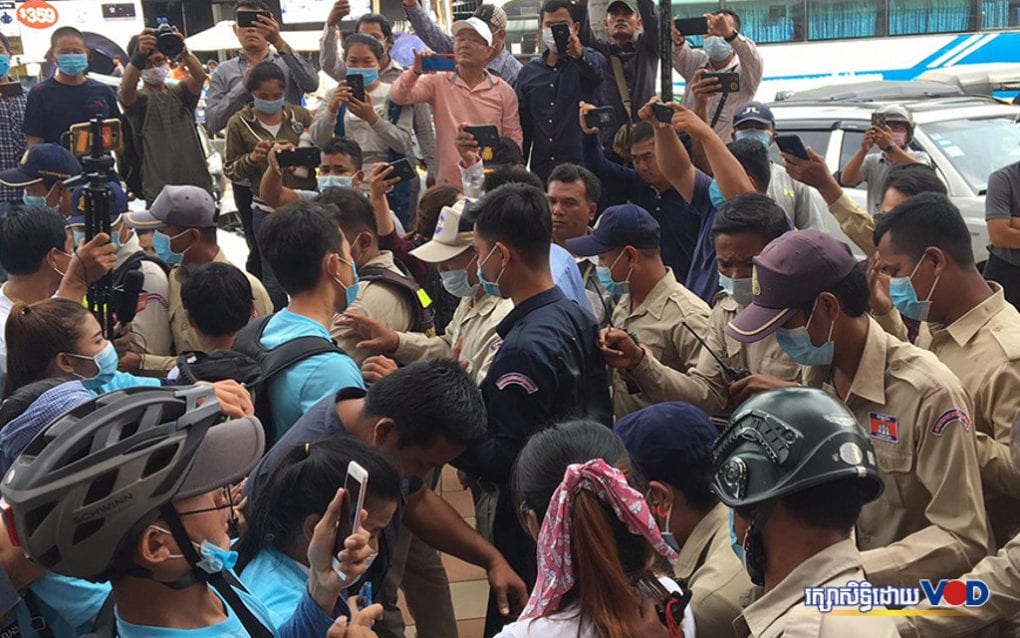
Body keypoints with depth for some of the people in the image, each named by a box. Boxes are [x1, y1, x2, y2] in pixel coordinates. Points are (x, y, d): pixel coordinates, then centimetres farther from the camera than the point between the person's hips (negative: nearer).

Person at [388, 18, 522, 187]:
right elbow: (397, 97, -6)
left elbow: (514, 139, 9)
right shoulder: (438, 82, 5)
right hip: (448, 185, 0)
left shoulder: (504, 91, 6)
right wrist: (416, 71, -23)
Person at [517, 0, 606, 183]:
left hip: (583, 167, -3)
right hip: (540, 171, 3)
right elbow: (523, 127, 15)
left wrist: (580, 53, -47)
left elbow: (595, 67, -24)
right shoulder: (528, 72, 13)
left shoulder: (588, 60, 2)